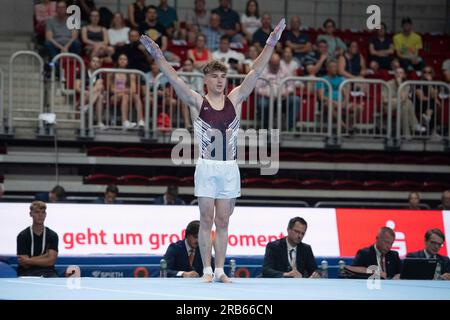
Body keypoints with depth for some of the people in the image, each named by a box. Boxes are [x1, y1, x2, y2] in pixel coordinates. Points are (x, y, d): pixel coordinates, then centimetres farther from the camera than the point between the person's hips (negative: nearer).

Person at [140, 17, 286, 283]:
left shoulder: (235, 100, 6)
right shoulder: (198, 102, 0)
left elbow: (256, 73, 2)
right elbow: (175, 80, -10)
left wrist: (271, 44, -4)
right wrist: (158, 56, -22)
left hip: (229, 168, 2)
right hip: (206, 168, -2)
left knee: (223, 222, 7)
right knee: (207, 220, 1)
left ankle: (220, 270, 11)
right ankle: (207, 269, 5)